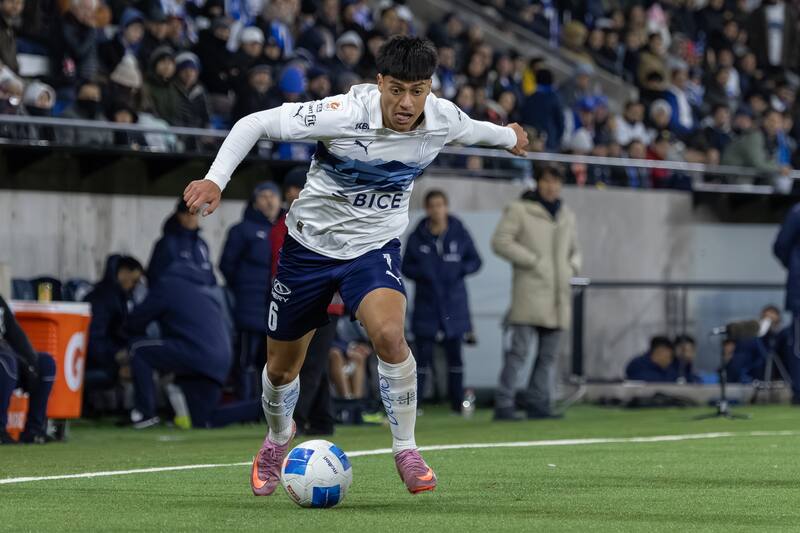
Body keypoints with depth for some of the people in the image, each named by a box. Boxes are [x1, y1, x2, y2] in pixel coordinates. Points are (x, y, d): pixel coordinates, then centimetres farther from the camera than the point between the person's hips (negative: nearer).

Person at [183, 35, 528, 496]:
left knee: (389, 335, -30)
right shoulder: (345, 113, -28)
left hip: (375, 246, 1)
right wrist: (216, 179, -34)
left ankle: (406, 450, -11)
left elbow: (470, 130, 12)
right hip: (311, 243, -1)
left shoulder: (442, 119, -15)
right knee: (282, 368, 12)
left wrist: (507, 135, 32)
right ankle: (278, 437, 46)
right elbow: (255, 123, -22)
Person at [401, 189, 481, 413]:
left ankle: (457, 401, 15)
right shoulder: (417, 238, 3)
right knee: (423, 356, -6)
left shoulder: (459, 234, 3)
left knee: (455, 355, 7)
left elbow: (475, 261, 9)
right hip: (426, 304, -1)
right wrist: (421, 272, -13)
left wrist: (460, 269, -11)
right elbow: (406, 267, 8)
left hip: (454, 304, 1)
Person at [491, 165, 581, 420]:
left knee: (549, 354, 7)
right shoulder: (519, 210, 1)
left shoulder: (567, 215, 20)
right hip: (530, 292, -7)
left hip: (558, 294, 7)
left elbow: (574, 249, 32)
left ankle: (538, 404, 12)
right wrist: (533, 261, -12)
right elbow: (500, 241, -8)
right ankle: (503, 405, -11)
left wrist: (572, 266, 9)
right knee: (519, 349, -12)